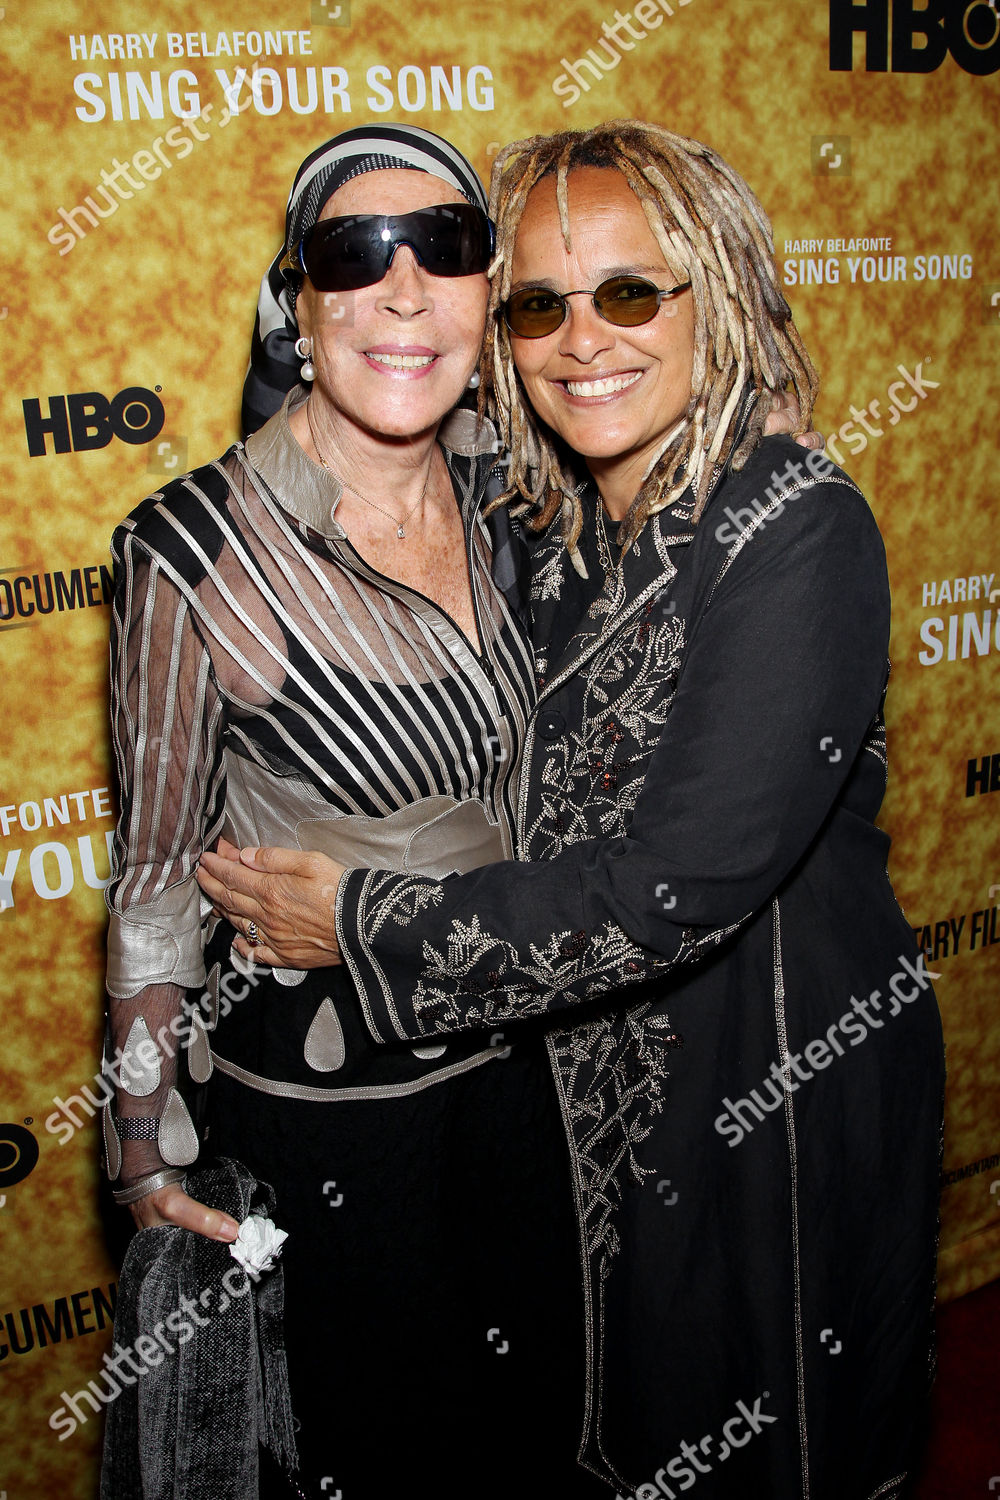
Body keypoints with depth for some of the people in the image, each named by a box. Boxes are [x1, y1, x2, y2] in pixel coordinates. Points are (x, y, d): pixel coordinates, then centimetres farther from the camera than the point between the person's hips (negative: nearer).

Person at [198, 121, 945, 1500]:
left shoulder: (798, 533, -24)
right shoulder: (558, 531, -1)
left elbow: (684, 883, -30)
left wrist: (367, 927, -23)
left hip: (784, 1095, -6)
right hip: (601, 1078, 6)